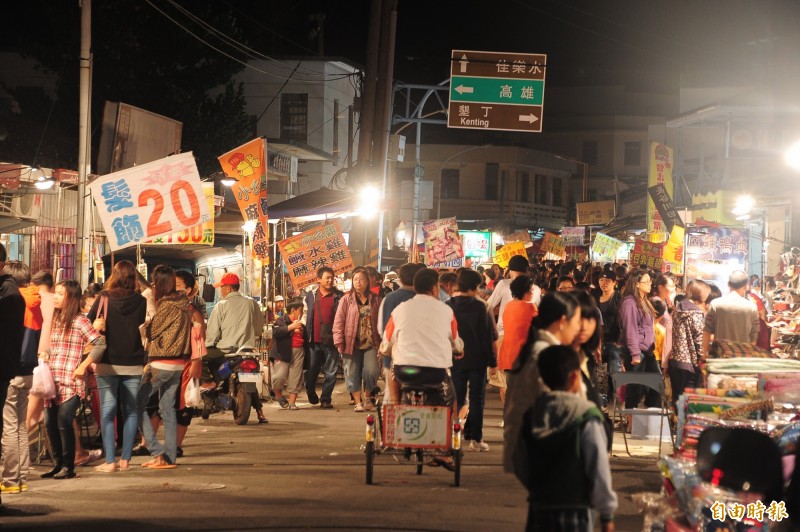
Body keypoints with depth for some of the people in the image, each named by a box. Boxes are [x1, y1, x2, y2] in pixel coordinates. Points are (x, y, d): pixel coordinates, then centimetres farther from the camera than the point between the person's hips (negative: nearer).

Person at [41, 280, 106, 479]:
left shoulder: (79, 321, -7)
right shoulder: (57, 319, 16)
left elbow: (100, 344, -13)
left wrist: (83, 366, -14)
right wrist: (45, 354, 6)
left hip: (70, 382, -7)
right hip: (53, 381, 7)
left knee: (64, 423, -11)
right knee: (50, 423, 5)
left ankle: (68, 466, -1)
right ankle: (58, 464, 17)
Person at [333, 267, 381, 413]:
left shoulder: (374, 299, 7)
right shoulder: (346, 299, 0)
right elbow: (338, 321, -2)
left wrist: (381, 340, 2)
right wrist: (339, 341, -10)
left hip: (370, 343, 1)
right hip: (352, 344, -1)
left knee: (371, 371, -11)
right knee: (353, 373, 2)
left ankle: (367, 395, 15)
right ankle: (357, 402, 15)